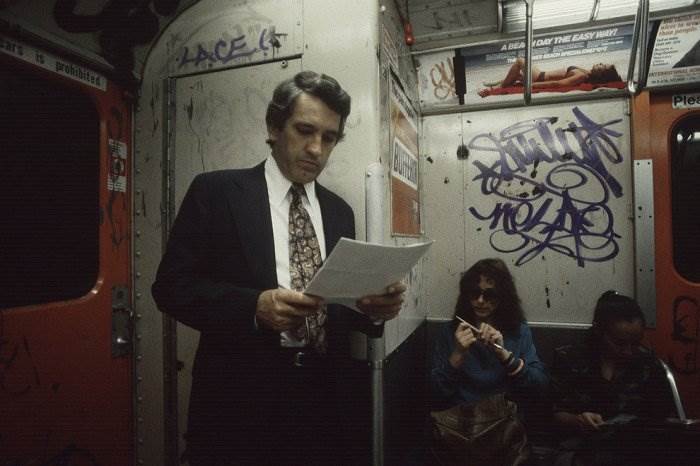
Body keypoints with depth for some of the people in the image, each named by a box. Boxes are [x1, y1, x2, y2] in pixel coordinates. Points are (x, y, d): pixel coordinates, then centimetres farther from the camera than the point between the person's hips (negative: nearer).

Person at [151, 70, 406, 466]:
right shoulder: (216, 191, -3)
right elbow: (171, 286, -7)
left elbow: (338, 304, 13)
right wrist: (254, 305, -22)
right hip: (243, 402, -4)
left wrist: (373, 308, -9)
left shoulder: (339, 211, 10)